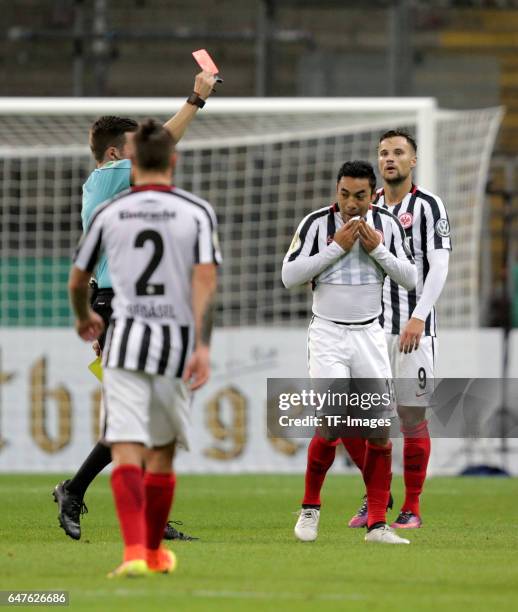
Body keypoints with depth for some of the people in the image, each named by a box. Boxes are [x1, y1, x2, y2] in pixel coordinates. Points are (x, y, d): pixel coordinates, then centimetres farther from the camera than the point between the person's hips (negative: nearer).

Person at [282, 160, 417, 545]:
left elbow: (410, 279, 3)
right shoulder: (317, 223, -8)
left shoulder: (387, 224, 2)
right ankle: (310, 506, 7)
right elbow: (290, 276, -12)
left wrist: (377, 249, -11)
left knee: (381, 429, -2)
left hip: (369, 336, 3)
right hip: (328, 335, -3)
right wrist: (337, 247, -18)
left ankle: (378, 524, 6)